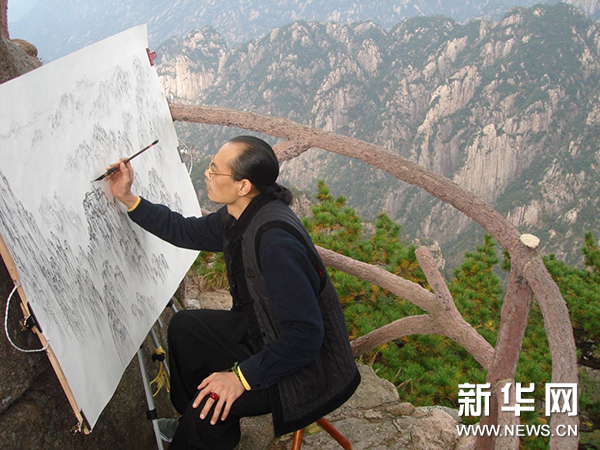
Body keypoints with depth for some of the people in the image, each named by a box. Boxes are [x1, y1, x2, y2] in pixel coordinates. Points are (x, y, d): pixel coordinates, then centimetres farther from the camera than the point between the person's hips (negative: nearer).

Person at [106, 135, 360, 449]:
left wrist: (243, 376, -27)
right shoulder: (236, 218, -4)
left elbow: (305, 335, -33)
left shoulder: (274, 238, -34)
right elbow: (184, 231, 15)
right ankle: (192, 422, 36)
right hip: (265, 332, 10)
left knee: (210, 405, -25)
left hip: (310, 366, -10)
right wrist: (127, 198, 11)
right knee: (184, 326, 17)